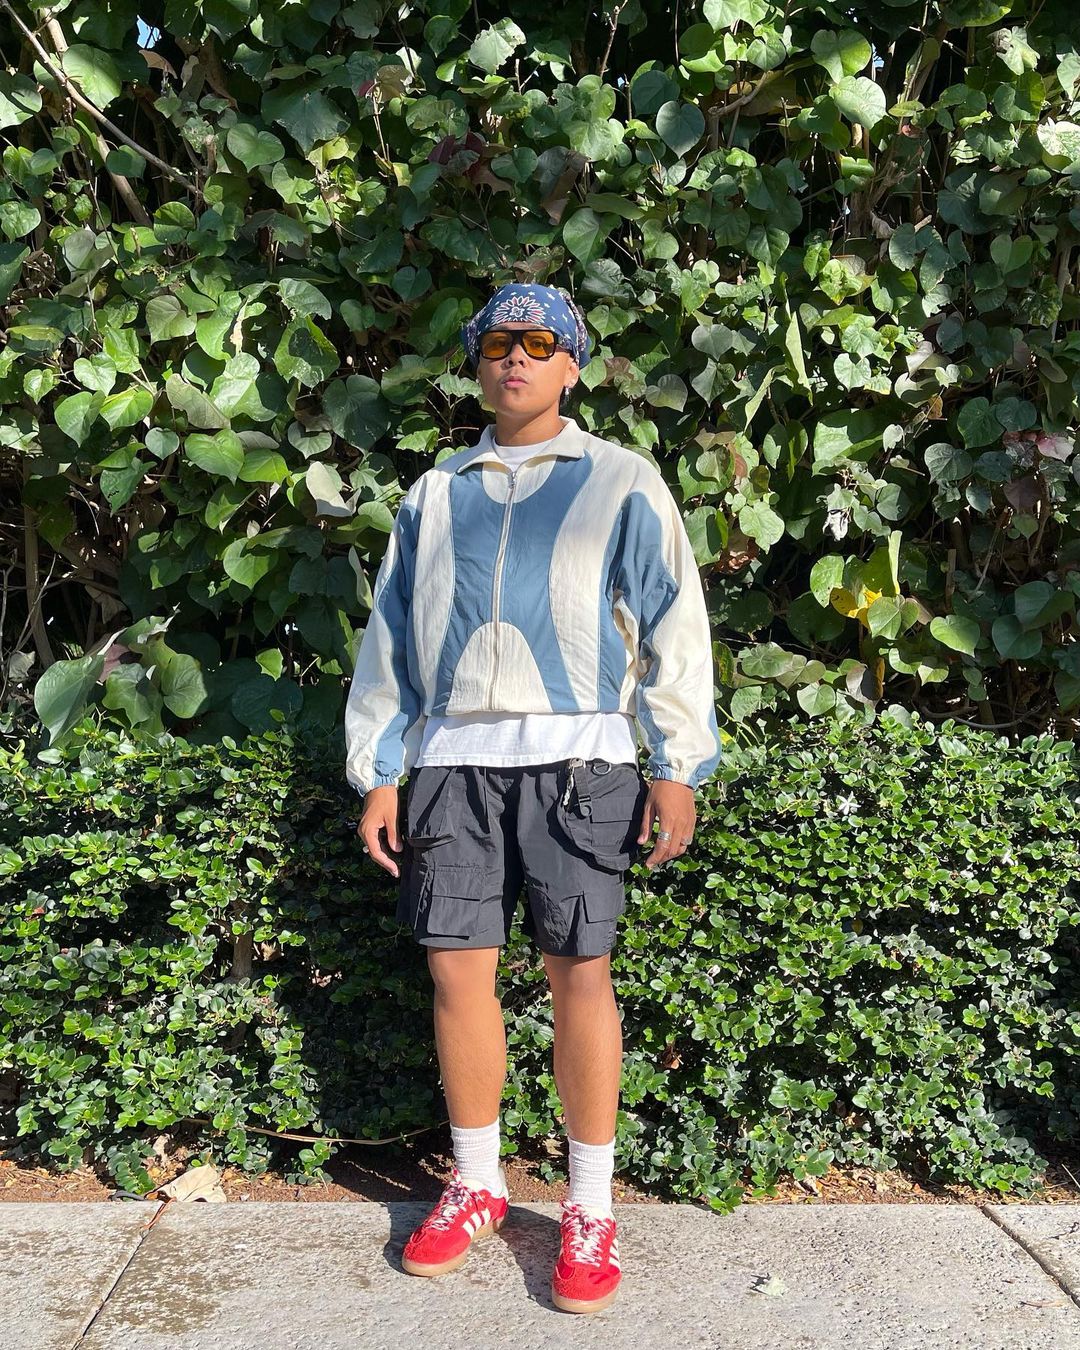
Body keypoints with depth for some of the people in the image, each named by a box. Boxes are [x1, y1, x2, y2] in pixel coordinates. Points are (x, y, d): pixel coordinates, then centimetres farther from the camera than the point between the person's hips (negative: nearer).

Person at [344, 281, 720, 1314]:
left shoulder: (621, 484, 9)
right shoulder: (434, 495, 18)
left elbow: (672, 626, 3)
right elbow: (390, 637, 17)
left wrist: (676, 768, -4)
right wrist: (379, 776, 10)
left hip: (574, 755, -3)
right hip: (454, 757, 3)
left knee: (579, 971, -3)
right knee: (456, 968, 3)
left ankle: (589, 1210, 12)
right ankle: (476, 1183, 22)